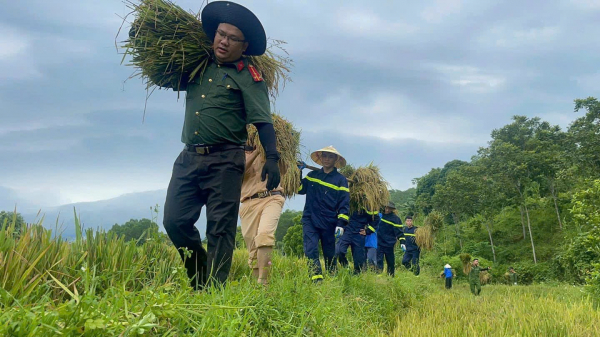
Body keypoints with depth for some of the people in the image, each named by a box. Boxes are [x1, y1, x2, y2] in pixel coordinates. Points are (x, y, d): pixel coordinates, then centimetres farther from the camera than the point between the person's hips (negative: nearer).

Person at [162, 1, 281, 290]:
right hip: (188, 158, 6)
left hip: (225, 161, -5)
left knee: (220, 229, -5)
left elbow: (263, 122, -6)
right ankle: (200, 279, 21)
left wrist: (272, 159, -17)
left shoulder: (248, 76, 1)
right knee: (175, 221, 2)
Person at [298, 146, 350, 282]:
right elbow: (299, 189, 16)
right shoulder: (312, 175, 13)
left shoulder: (341, 180, 4)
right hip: (310, 220, 1)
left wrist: (341, 224, -11)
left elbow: (344, 204, -1)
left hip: (329, 224, -1)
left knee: (330, 255, 7)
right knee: (311, 250, -18)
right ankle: (317, 278, -23)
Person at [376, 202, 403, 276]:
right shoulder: (380, 215, 5)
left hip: (389, 244, -3)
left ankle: (391, 275, 23)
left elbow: (399, 231, -10)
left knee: (390, 262, 9)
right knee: (379, 260, -8)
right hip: (379, 243, 3)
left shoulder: (395, 219, -8)